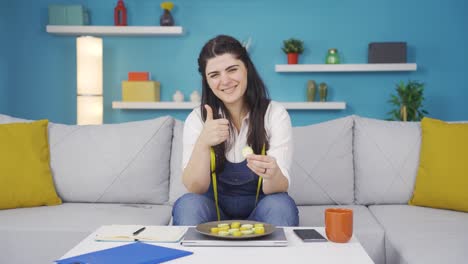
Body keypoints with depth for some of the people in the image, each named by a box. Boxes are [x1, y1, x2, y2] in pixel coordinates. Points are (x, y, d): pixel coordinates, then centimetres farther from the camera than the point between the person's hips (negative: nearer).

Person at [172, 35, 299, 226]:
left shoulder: (275, 114, -9)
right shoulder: (197, 119, -6)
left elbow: (278, 189, -16)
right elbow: (195, 189, -14)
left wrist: (272, 174, -41)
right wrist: (202, 144, -32)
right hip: (215, 211, 1)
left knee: (280, 205, -31)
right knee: (187, 205, -29)